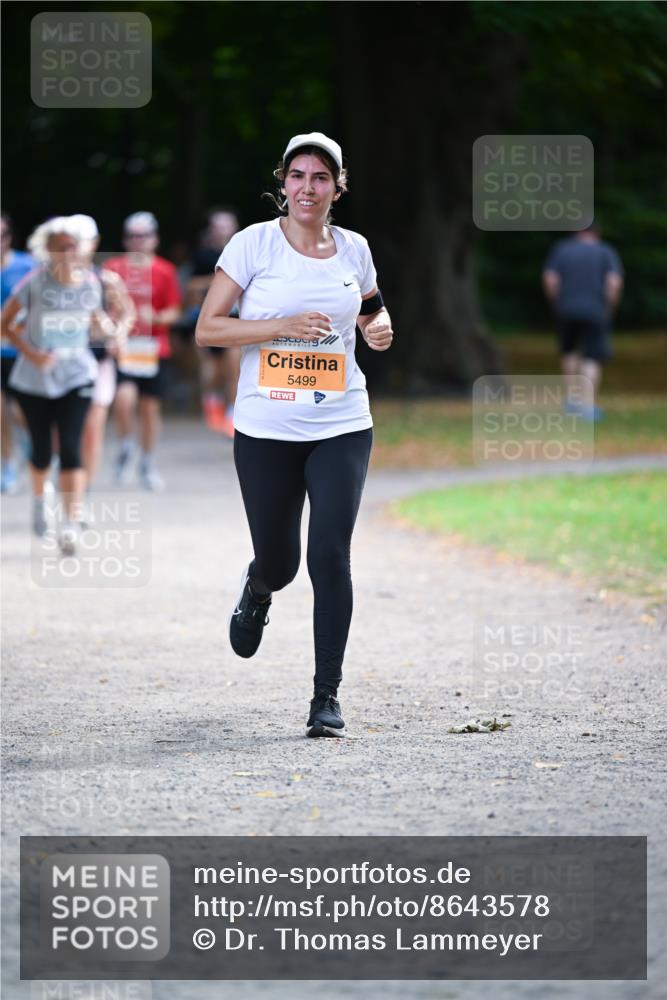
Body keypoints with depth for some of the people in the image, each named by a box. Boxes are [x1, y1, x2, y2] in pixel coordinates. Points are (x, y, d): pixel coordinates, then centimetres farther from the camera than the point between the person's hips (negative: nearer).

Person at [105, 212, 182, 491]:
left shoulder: (165, 271, 3)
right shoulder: (113, 268, 3)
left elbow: (173, 311, 2)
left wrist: (155, 318, -17)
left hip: (153, 349, 1)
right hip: (122, 347, -1)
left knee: (150, 407, 7)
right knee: (124, 397, -21)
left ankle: (147, 464, 22)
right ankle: (125, 449, 4)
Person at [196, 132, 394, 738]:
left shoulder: (353, 249, 6)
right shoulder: (254, 243, -3)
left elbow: (372, 312, 25)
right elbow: (207, 329, -6)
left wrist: (380, 329, 0)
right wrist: (285, 326, -17)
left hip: (341, 427, 1)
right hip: (265, 431, -1)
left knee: (330, 556, -12)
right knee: (278, 561, 7)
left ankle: (327, 695, -3)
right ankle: (257, 588, 47)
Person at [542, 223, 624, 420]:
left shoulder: (561, 249, 7)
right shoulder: (606, 252, 4)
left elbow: (549, 280, -5)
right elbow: (615, 282, -11)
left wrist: (558, 304, 6)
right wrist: (608, 309, -1)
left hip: (566, 310, 2)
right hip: (595, 312, -2)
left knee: (569, 352, 24)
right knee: (592, 359, 4)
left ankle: (571, 398, 17)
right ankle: (588, 405, -7)